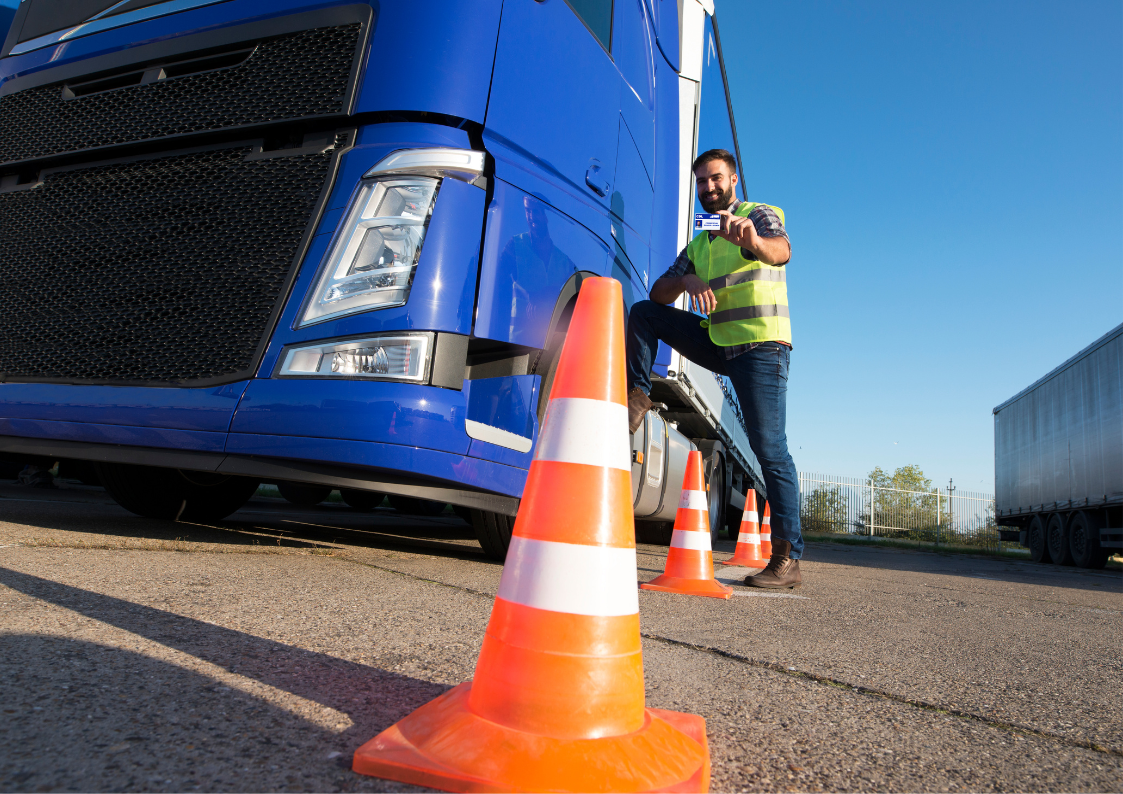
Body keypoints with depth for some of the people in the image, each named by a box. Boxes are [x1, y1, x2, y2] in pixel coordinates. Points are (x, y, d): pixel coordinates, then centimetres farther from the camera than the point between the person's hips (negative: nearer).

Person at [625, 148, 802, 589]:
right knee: (643, 312, -2)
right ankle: (636, 399, -6)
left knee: (770, 450, -13)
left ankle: (787, 560, -8)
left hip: (761, 346, -6)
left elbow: (781, 251, -24)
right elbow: (659, 294, 11)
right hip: (718, 344, 6)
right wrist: (686, 279, -13)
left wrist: (753, 241, -49)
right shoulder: (698, 243, 19)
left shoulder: (761, 215, 1)